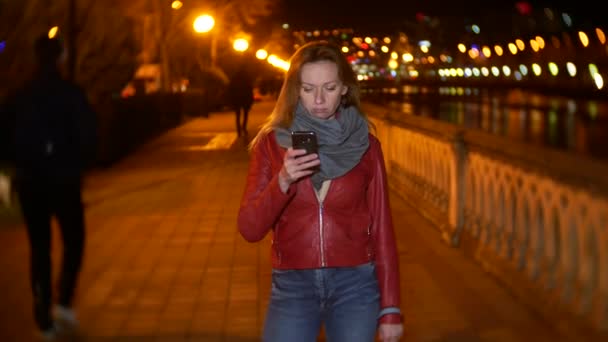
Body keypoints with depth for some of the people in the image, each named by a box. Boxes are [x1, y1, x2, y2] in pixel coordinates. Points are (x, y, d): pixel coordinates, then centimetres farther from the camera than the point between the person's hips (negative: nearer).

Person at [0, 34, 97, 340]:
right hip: (63, 179, -3)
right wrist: (80, 165, 1)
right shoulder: (71, 94, -9)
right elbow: (88, 135, -15)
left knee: (38, 248, 10)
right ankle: (64, 302, 3)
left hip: (29, 180, 3)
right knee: (73, 241, 15)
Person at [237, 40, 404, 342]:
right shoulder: (271, 143, -1)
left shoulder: (365, 145, 0)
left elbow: (381, 228, 1)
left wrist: (390, 308, -2)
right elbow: (249, 229, -7)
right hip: (292, 286, 0)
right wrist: (282, 181, -23)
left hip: (355, 285, 0)